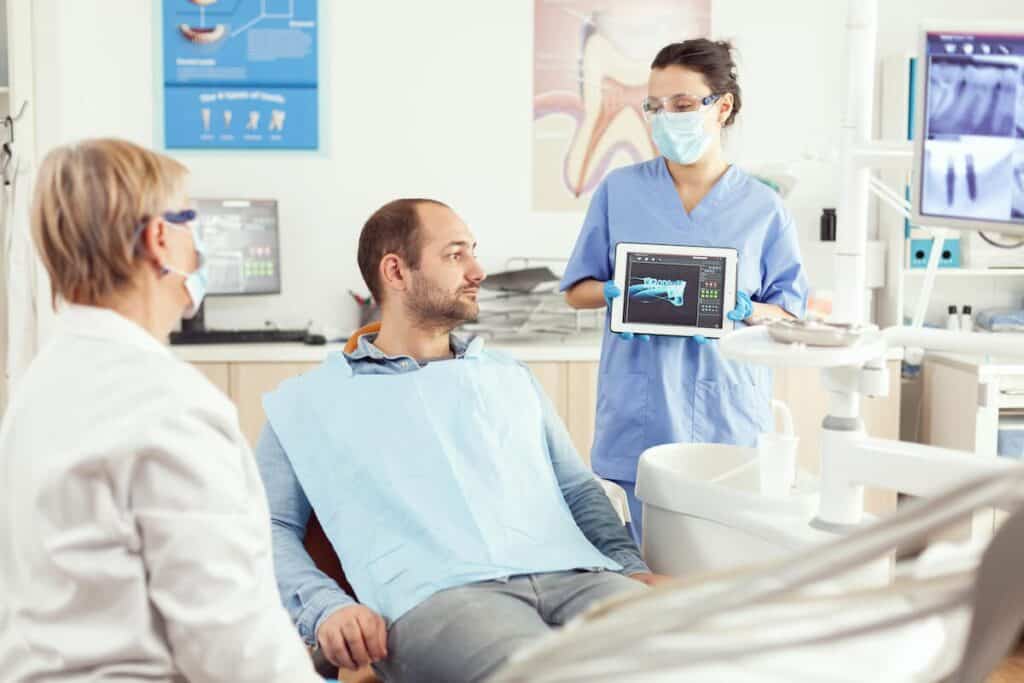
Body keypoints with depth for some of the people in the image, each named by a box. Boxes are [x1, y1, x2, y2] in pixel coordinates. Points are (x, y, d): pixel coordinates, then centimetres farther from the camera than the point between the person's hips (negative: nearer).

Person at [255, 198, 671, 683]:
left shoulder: (511, 378, 29)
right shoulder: (308, 401, 18)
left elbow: (578, 489, 27)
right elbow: (269, 527, 12)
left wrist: (631, 566, 7)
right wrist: (326, 606, -9)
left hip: (573, 575, 5)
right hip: (437, 595, -4)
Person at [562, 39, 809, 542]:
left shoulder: (763, 207, 2)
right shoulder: (619, 190, 3)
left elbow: (791, 313, 5)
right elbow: (576, 290, 9)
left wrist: (741, 310, -16)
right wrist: (617, 294, -13)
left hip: (728, 416, 0)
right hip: (642, 415, 0)